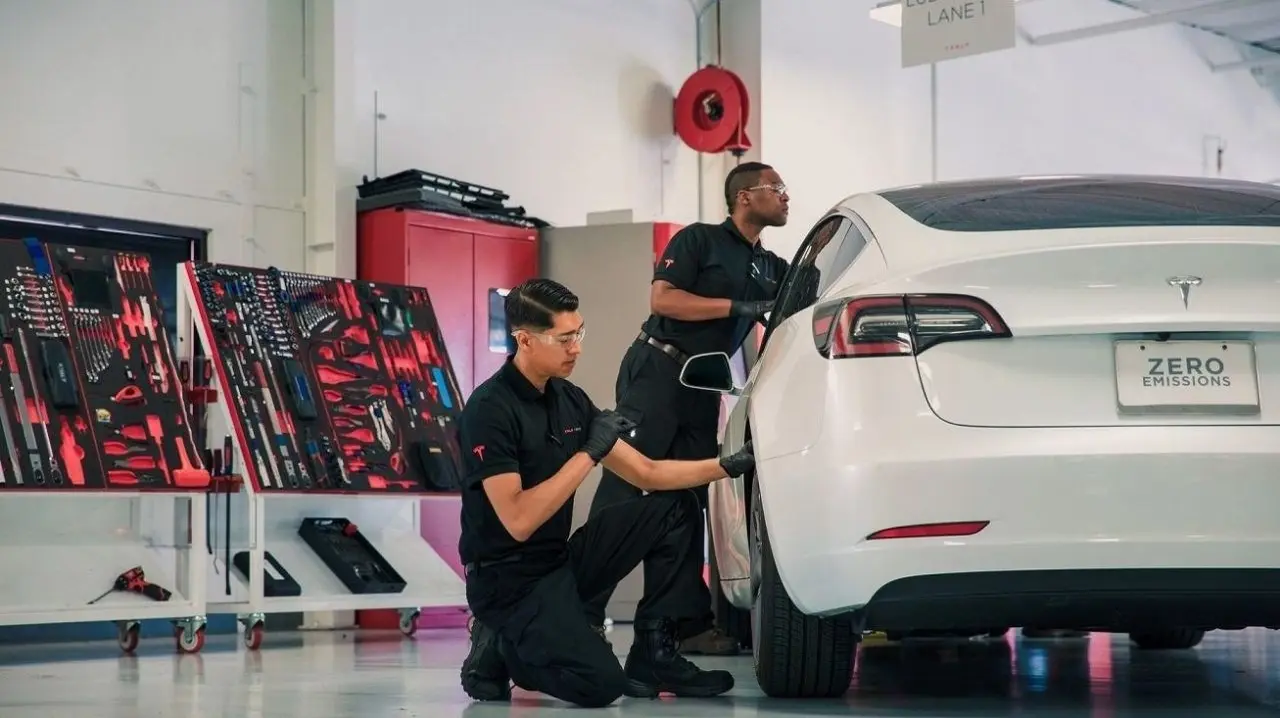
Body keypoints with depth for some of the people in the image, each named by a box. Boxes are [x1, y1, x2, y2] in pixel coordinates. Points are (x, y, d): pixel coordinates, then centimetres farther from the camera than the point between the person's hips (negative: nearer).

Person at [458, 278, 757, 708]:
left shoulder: (570, 399, 6)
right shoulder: (491, 409, -19)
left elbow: (647, 473, 10)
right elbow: (518, 521, -27)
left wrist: (726, 466, -1)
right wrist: (588, 453, -24)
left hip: (563, 559, 8)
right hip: (509, 579, -8)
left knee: (673, 509, 1)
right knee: (599, 684, -27)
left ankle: (654, 657, 4)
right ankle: (499, 649, 2)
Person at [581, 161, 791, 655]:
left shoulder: (773, 269, 18)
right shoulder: (699, 240, -1)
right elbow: (661, 298, -12)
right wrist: (738, 308, -16)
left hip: (703, 389, 7)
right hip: (656, 372, -7)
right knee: (621, 489, -12)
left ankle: (686, 622, 7)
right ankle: (583, 613, -15)